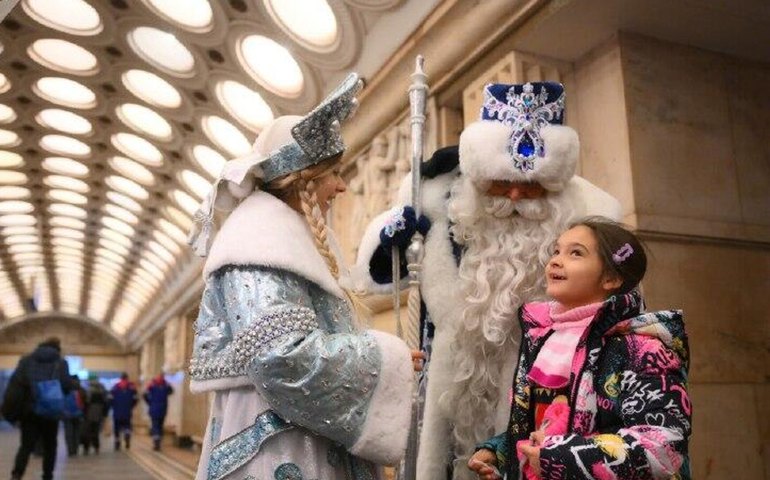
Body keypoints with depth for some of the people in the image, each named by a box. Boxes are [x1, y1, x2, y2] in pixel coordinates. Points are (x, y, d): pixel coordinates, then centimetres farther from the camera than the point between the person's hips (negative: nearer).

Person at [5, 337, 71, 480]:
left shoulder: (26, 360, 9)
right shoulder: (61, 363, 1)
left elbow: (15, 382, -1)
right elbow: (67, 386, -7)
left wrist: (12, 408, 0)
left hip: (29, 409, 2)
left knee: (26, 445, 4)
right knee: (49, 446, 12)